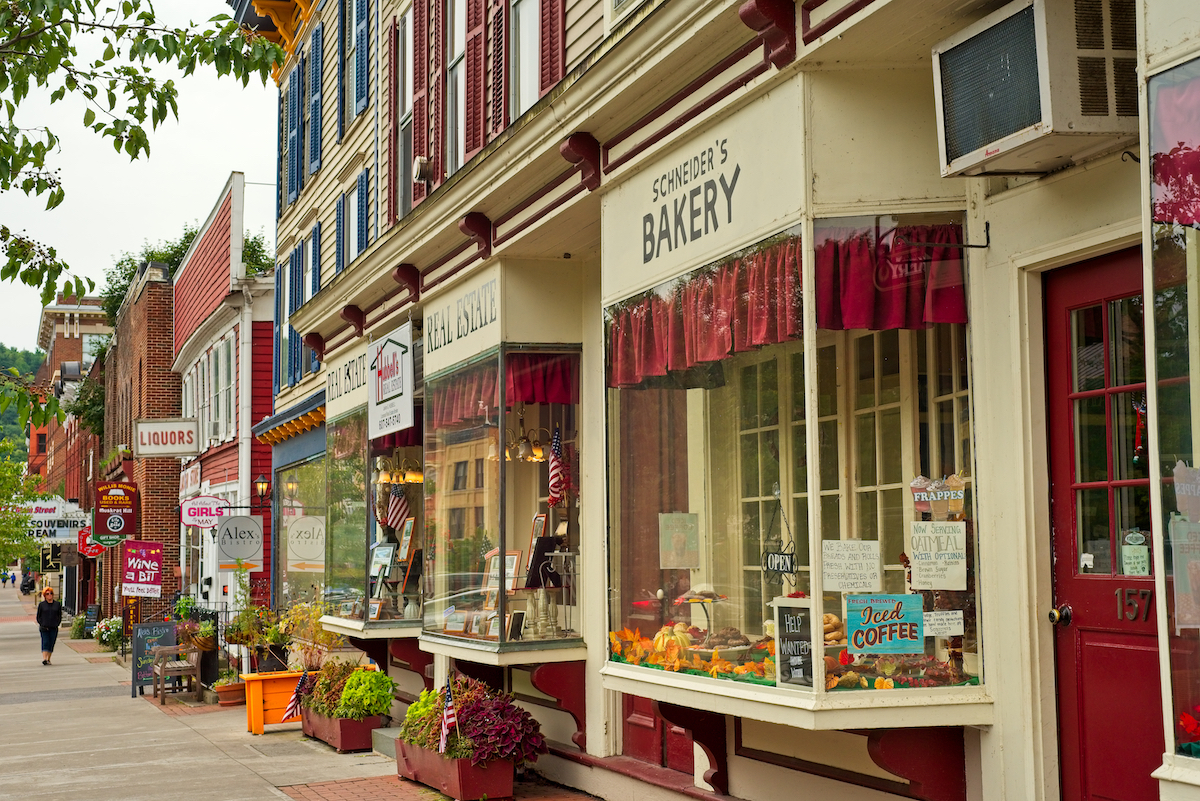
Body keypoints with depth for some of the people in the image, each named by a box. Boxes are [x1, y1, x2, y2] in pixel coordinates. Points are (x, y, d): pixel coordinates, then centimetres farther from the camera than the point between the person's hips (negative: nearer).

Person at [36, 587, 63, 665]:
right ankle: (44, 659, -22)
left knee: (51, 644, 4)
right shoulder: (41, 605, 4)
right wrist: (42, 625, -6)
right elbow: (38, 617, 7)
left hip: (54, 628, 2)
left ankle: (48, 659, 15)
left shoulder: (57, 604, 7)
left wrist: (57, 624, -1)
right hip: (44, 628, -2)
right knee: (45, 643, -13)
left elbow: (60, 616, 12)